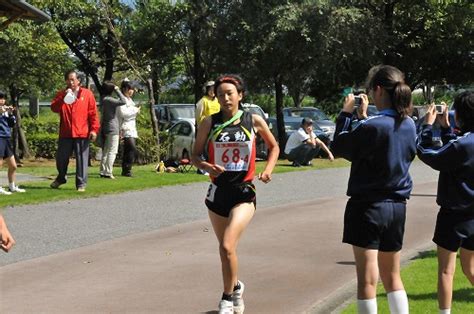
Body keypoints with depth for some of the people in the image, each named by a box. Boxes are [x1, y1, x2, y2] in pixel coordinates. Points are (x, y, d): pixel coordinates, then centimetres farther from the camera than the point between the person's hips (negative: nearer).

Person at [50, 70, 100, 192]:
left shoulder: (87, 94, 3)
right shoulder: (61, 94, 10)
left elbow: (93, 113, 1)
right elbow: (54, 108, -6)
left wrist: (94, 129, -7)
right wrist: (63, 97, -17)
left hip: (82, 133, -2)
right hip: (65, 133, 3)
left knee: (82, 159, -2)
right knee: (61, 158, 12)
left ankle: (81, 183, 4)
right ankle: (61, 178, 35)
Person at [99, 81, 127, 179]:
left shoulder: (105, 99, 13)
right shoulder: (108, 100, -15)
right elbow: (123, 101, -24)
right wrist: (117, 90, -14)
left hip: (106, 129, 9)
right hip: (112, 129, -9)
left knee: (106, 152, 12)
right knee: (112, 152, -7)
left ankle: (103, 172, 14)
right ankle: (108, 173, -11)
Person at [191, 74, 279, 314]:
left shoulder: (254, 121, -1)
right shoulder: (209, 123, 0)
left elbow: (274, 146, 13)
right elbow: (195, 155, 5)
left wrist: (268, 169, -3)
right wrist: (206, 166, -16)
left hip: (244, 192, -3)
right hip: (218, 192, 3)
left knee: (227, 246, -18)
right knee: (225, 249, 15)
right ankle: (236, 287, 42)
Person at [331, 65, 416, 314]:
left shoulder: (373, 126, -19)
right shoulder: (408, 124, 2)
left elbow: (338, 147, -6)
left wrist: (346, 114, 3)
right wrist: (364, 117, 14)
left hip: (368, 207, -7)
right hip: (397, 207, 7)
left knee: (367, 280, -1)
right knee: (392, 278, 17)